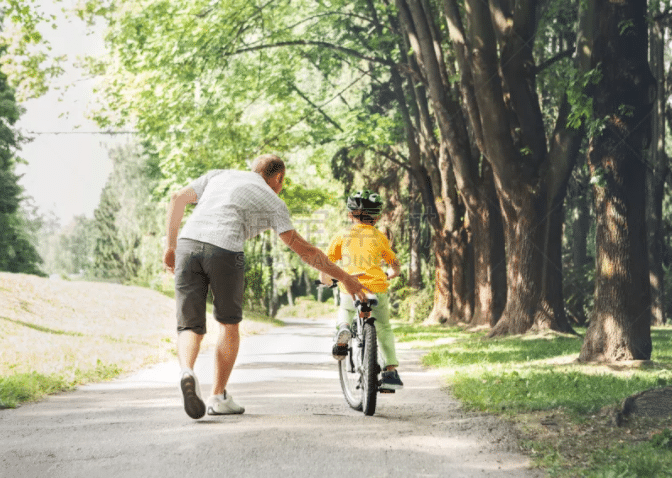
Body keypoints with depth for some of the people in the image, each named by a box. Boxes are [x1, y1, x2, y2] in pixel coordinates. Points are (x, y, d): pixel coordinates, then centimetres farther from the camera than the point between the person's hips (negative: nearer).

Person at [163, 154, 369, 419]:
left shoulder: (219, 175, 29)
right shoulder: (272, 201, 17)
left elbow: (177, 199, 19)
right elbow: (303, 249, 13)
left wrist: (170, 246, 22)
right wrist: (344, 277, 19)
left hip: (188, 243, 3)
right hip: (225, 251, -3)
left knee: (190, 327, 8)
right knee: (228, 323, 20)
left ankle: (187, 372, -23)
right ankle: (218, 396, 22)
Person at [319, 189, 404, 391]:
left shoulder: (342, 236, 8)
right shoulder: (380, 237, 12)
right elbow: (395, 267, 21)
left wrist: (326, 280, 25)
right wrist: (387, 276, 42)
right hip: (377, 291, 1)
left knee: (345, 310, 33)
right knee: (384, 329, 23)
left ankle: (343, 328, 0)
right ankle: (391, 372, 13)